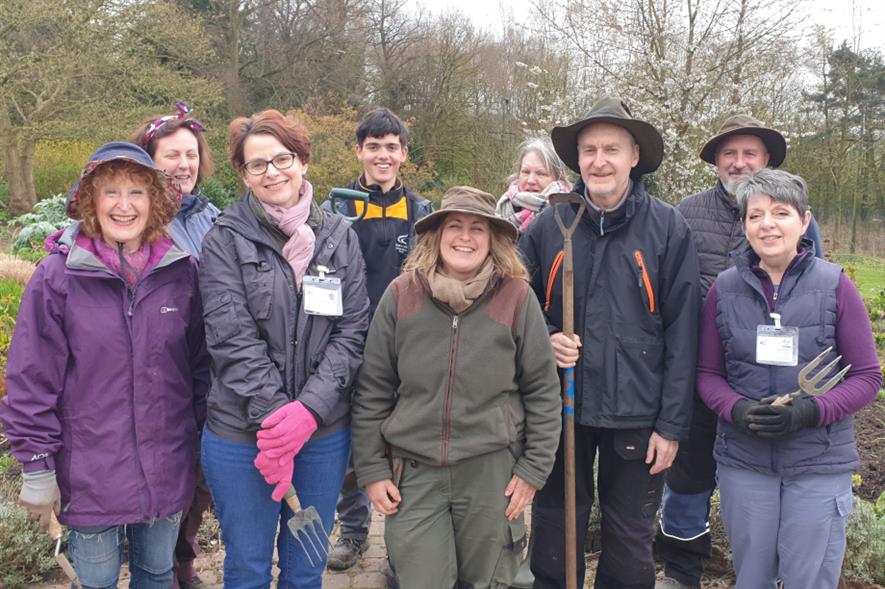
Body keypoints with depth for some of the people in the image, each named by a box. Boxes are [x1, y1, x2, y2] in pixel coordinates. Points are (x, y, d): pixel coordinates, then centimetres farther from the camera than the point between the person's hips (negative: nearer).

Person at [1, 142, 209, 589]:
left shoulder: (182, 271, -3)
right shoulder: (57, 276, -11)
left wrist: (204, 443, 9)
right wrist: (37, 468, -7)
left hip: (166, 467, 3)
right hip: (90, 474, -2)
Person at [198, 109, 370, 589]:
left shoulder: (340, 237, 3)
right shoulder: (225, 239, -4)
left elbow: (352, 332, -4)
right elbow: (232, 338, -12)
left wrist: (309, 409, -16)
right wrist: (274, 416, -19)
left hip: (324, 431, 2)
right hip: (241, 433, -2)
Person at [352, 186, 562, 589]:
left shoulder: (516, 297, -6)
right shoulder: (401, 295, -4)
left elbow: (542, 392, 1)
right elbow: (372, 390, 2)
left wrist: (534, 468, -1)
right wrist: (372, 468, 0)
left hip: (492, 472, 0)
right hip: (414, 471, 0)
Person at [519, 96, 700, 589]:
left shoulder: (668, 228, -5)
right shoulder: (548, 226, 0)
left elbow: (682, 335, -5)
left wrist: (672, 424, -7)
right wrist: (544, 340, -10)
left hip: (637, 417, -1)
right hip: (561, 408, 2)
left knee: (631, 548, 14)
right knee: (554, 539, 14)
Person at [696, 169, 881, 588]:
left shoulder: (834, 285, -6)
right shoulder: (724, 289, -1)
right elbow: (707, 374, 4)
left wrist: (810, 411, -19)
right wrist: (738, 409, -16)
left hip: (820, 464, -1)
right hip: (743, 462, 2)